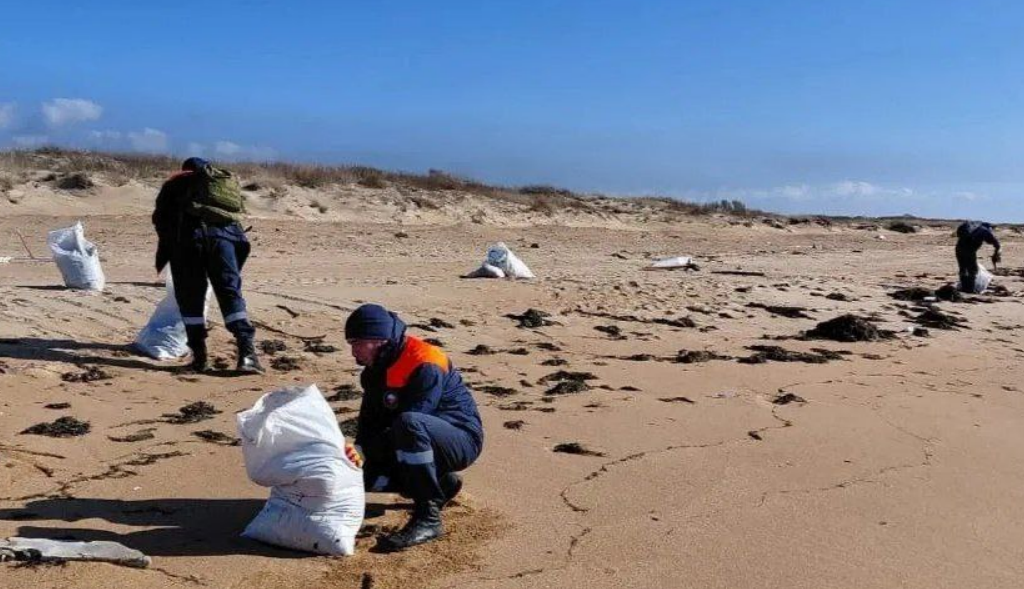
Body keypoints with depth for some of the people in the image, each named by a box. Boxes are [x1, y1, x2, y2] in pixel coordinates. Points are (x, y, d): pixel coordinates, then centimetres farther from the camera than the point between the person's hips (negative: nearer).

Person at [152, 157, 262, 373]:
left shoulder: (178, 181, 27)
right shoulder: (228, 181, 34)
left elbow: (160, 217, 18)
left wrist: (168, 245, 32)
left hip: (189, 232, -1)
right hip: (225, 234, 2)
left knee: (190, 297, 8)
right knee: (231, 292, 0)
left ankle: (199, 357, 7)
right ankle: (247, 352, -13)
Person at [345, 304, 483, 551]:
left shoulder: (425, 365, -23)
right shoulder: (376, 369, 5)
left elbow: (409, 421, -28)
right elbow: (369, 421, 6)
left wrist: (364, 450, -24)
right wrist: (358, 451, -13)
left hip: (461, 441, -9)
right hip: (423, 442, 9)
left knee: (408, 423, -37)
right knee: (363, 474, -4)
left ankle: (428, 518, -29)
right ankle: (441, 484, 13)